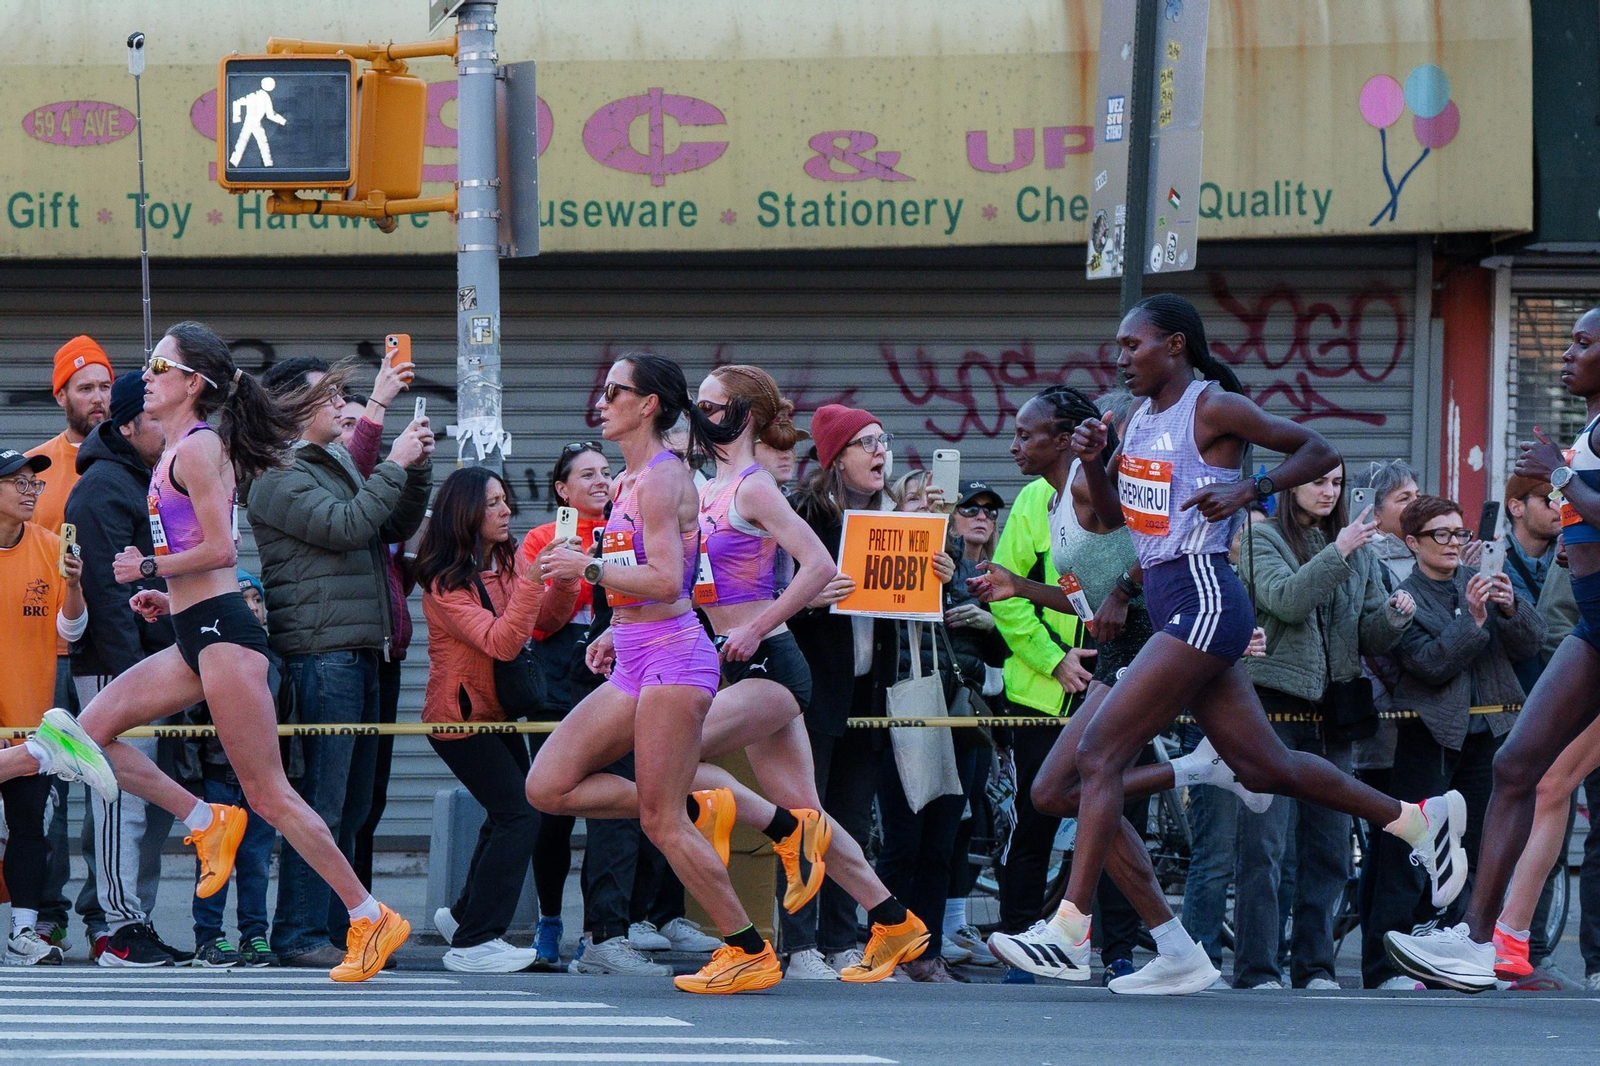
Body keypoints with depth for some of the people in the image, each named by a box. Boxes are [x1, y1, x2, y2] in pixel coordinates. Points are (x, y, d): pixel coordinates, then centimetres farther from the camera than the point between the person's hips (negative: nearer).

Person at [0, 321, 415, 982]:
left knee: (267, 794, -8)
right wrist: (169, 596, 15)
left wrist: (148, 568, -8)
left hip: (222, 631, -10)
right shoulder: (177, 453, 18)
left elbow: (219, 550, -19)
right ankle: (206, 823, 10)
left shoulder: (198, 448, -11)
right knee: (91, 729, 6)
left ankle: (372, 919, -4)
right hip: (197, 636, 10)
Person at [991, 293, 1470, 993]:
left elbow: (1319, 451, -6)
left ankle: (1071, 928, -16)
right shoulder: (1140, 417, 15)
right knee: (1263, 766, 14)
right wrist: (1093, 461, 4)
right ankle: (1417, 819, 26)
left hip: (1203, 601, -10)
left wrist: (1248, 492, -17)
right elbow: (1112, 516, 22)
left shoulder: (1214, 409, -9)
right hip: (1171, 602, 10)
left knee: (1099, 753, -15)